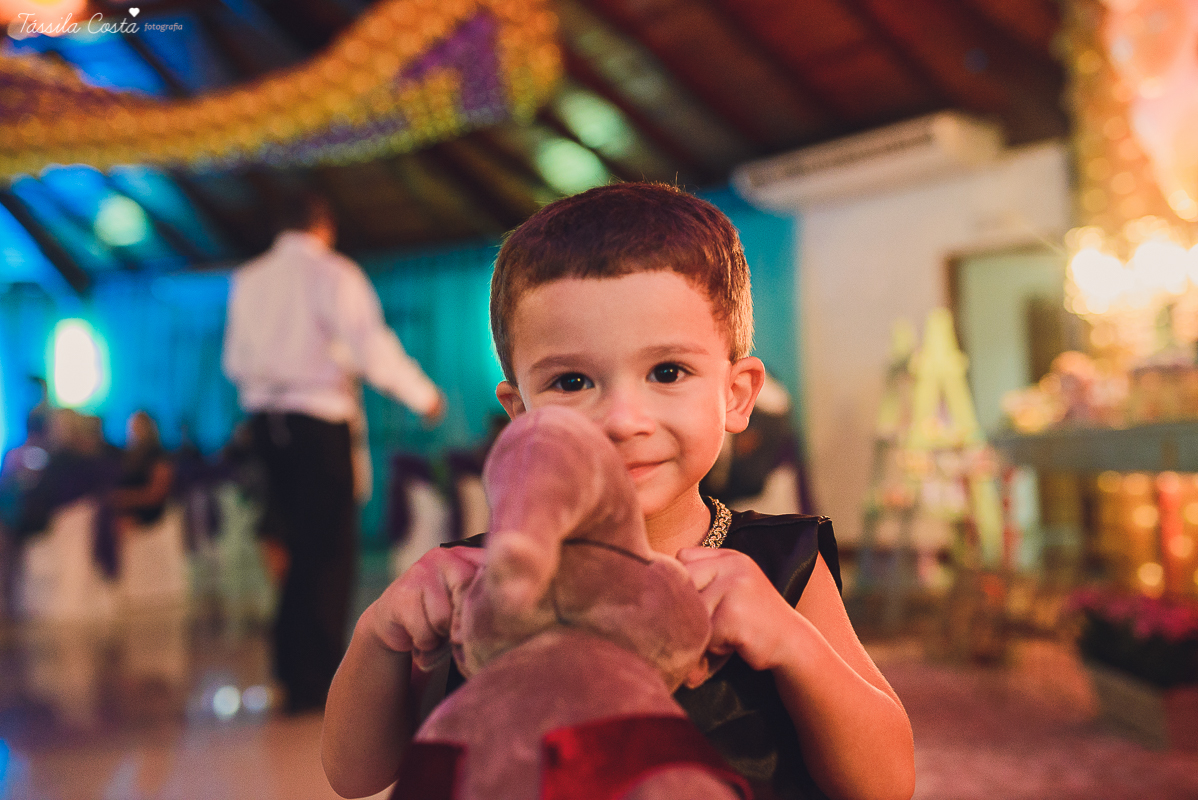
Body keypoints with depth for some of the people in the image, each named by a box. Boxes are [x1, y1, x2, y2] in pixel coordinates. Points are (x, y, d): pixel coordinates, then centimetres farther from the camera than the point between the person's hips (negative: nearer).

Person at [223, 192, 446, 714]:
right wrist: (425, 397, -2)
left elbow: (234, 360, 15)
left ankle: (293, 672, 22)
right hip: (319, 421, -6)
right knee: (330, 550, 0)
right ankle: (319, 683, 3)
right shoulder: (333, 274, -6)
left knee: (298, 547, 16)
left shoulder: (248, 280, 12)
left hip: (266, 420, 6)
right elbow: (373, 349, -13)